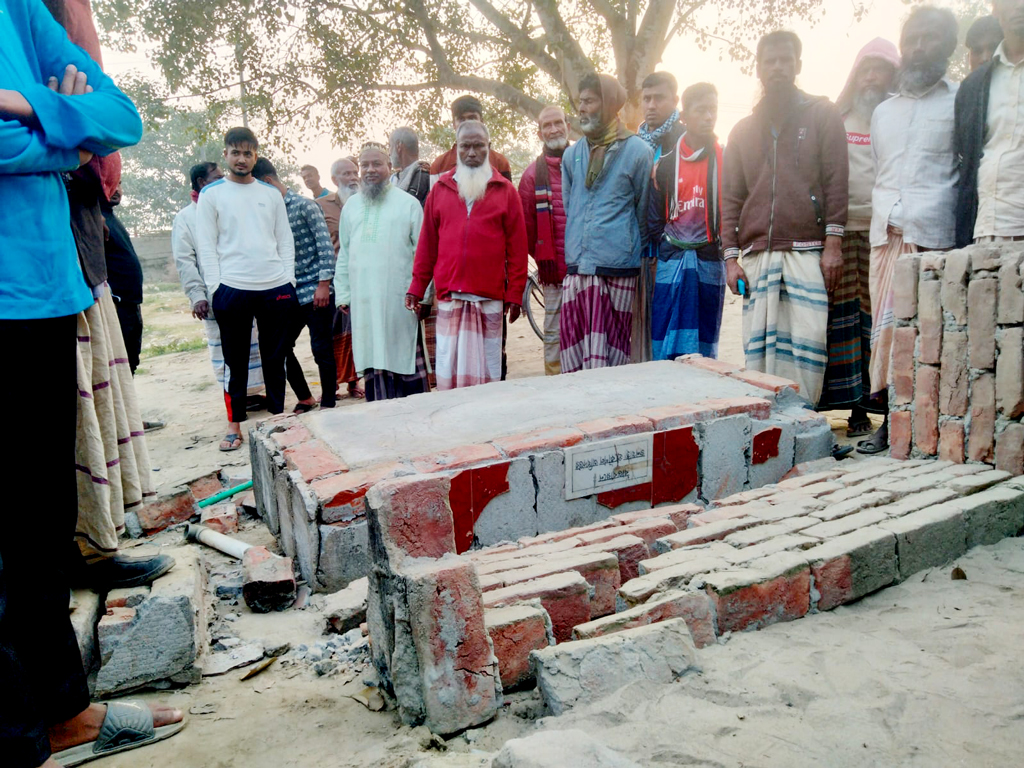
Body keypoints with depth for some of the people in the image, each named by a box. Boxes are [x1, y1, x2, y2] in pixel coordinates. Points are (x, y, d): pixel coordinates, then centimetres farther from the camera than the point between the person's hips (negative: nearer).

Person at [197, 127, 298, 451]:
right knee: (236, 362, 5)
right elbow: (206, 245, 1)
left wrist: (289, 279, 2)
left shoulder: (271, 193, 13)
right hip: (232, 290, -2)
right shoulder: (211, 194, 5)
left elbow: (285, 239, 13)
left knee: (275, 358, 10)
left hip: (276, 288, 2)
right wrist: (215, 288, -7)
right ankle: (234, 425, 15)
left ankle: (278, 416, 22)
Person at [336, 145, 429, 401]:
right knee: (372, 361, 5)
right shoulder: (351, 205, 17)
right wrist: (343, 294, 11)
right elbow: (344, 253, 18)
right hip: (363, 301, 4)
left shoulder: (408, 203, 3)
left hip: (399, 300, -4)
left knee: (407, 359, -1)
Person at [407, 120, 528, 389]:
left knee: (487, 371, 3)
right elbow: (427, 243, 12)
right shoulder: (440, 189, 12)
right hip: (449, 297, 1)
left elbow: (517, 246, 4)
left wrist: (514, 294, -1)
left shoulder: (505, 190, 7)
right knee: (449, 371, -1)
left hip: (490, 298, -1)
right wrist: (416, 287, 10)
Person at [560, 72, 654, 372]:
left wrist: (636, 254, 9)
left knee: (610, 353, -2)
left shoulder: (637, 151, 1)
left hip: (618, 269, -4)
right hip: (576, 268, 5)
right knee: (574, 352, 2)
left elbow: (644, 212, 6)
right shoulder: (572, 154, 15)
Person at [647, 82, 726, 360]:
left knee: (704, 351, 6)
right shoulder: (665, 163, 7)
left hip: (710, 262, 0)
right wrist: (664, 249, 2)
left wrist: (727, 249, -3)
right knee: (665, 348, -2)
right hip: (671, 263, 0)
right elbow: (654, 217, 10)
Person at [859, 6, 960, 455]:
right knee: (887, 327, 1)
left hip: (933, 234, -4)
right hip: (886, 234, 5)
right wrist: (882, 219, 16)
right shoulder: (883, 111, 23)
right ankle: (892, 421, 6)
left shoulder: (961, 102, 8)